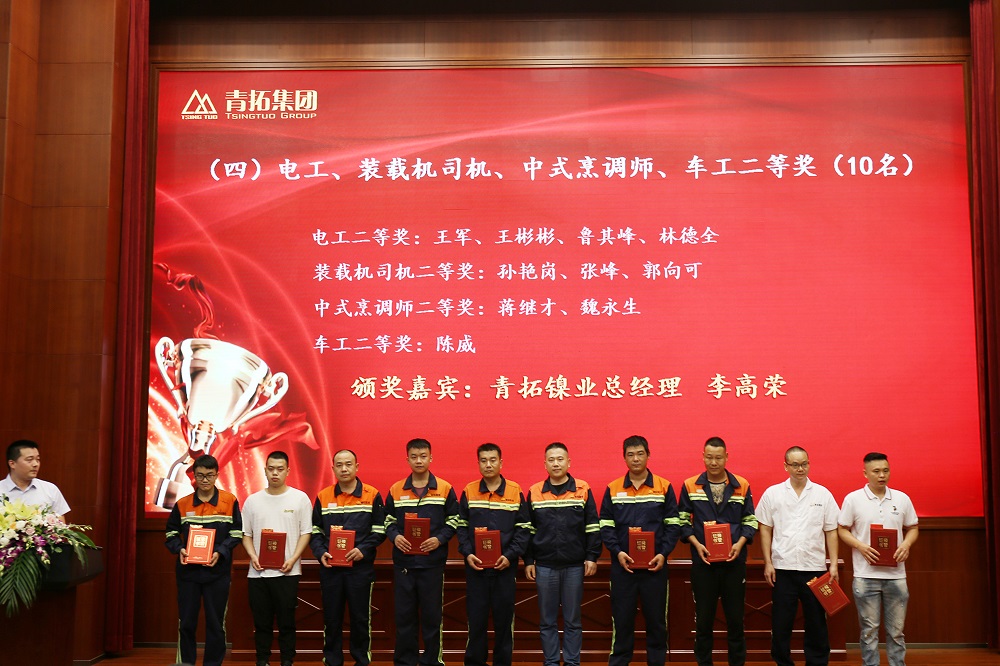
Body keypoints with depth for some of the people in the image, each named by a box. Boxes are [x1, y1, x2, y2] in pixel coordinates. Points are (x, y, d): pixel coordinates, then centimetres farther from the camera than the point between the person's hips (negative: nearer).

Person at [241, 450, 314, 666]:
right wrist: (253, 556, -5)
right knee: (261, 621, 8)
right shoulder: (252, 500, 9)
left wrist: (293, 559, -11)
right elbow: (246, 534, 12)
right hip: (258, 572, 2)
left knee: (286, 621, 2)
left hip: (287, 572, -2)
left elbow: (305, 533, 0)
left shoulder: (300, 498, 2)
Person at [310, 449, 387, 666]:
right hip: (330, 568, 2)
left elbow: (379, 531, 0)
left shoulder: (372, 495, 1)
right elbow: (315, 532, 9)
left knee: (361, 618, 5)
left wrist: (363, 550, -15)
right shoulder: (323, 497, 7)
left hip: (361, 568, -2)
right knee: (331, 618, 7)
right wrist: (321, 553, -8)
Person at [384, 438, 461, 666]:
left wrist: (440, 539, -13)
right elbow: (388, 521, 11)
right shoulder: (395, 490, 8)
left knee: (432, 614, 4)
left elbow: (453, 521, 4)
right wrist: (395, 536, -9)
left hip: (433, 561, -1)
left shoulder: (445, 489, 3)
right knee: (404, 614, 6)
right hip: (403, 561, 2)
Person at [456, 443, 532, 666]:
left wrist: (510, 555, -11)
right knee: (476, 617, 4)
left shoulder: (515, 491, 1)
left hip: (505, 566, -1)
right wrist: (467, 553, -9)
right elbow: (461, 526, 6)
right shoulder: (469, 492, 5)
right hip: (476, 566, 1)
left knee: (504, 618, 6)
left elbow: (524, 528, -1)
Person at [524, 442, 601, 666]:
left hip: (575, 566, -1)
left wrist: (592, 557, -2)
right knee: (547, 620, 7)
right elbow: (527, 530, 8)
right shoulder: (534, 492, 4)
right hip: (544, 566, 1)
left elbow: (593, 527, 3)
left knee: (573, 620, 7)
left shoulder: (583, 490, 1)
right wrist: (528, 561, 4)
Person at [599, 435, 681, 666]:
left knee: (656, 618, 7)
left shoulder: (664, 487, 3)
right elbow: (605, 526, 3)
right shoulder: (613, 489, 5)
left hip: (655, 565, 0)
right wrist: (617, 552, -11)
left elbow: (673, 524, 1)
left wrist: (664, 553, -11)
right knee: (622, 618, 5)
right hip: (622, 565, 0)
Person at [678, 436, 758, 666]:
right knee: (703, 619, 7)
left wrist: (740, 544, -9)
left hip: (734, 561, 0)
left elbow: (750, 521, 7)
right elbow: (683, 521, 4)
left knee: (735, 618, 6)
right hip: (702, 562, 0)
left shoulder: (742, 486, 3)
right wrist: (697, 544, -10)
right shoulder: (690, 486, 1)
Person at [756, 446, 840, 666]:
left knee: (816, 623, 8)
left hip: (815, 568, 1)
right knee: (781, 623, 5)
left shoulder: (823, 494, 4)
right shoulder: (772, 493, 2)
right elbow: (765, 530, 4)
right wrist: (768, 563, -2)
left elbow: (831, 532, 6)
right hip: (783, 568, 0)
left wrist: (833, 564, 0)